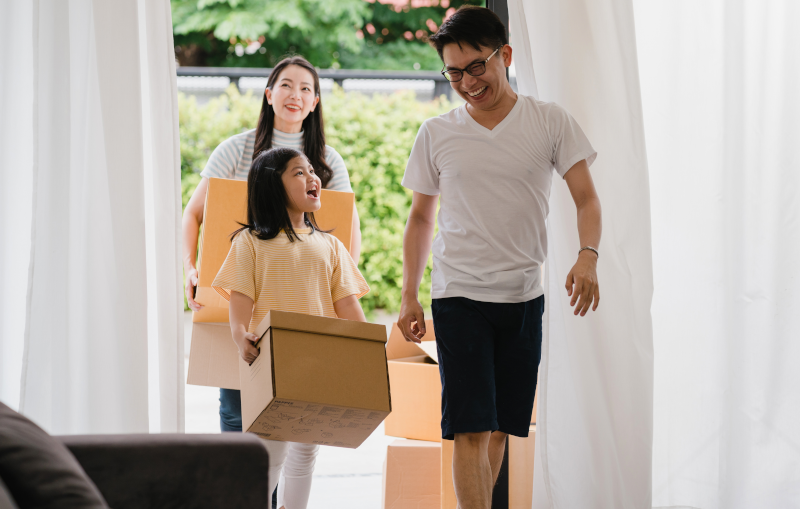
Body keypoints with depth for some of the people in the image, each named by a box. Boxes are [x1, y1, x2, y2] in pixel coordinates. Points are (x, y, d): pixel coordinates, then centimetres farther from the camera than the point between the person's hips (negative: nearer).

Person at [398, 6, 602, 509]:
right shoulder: (436, 134, 4)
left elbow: (586, 198, -4)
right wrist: (409, 295, 6)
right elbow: (421, 218, 12)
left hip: (524, 296, 1)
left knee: (500, 427, 8)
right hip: (459, 296, -1)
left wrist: (588, 256, -23)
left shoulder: (550, 122, 0)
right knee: (470, 429, -11)